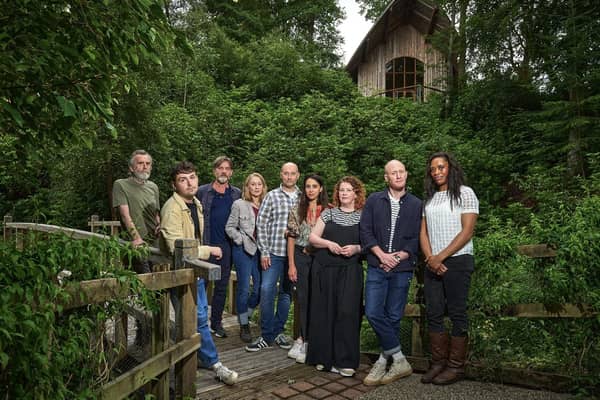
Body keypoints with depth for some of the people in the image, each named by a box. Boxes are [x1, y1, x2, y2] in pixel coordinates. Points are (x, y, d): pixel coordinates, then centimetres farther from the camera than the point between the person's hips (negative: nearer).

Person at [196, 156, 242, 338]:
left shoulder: (237, 194, 8)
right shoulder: (202, 191, 2)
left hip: (227, 246, 2)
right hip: (205, 244, -2)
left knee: (222, 286, 10)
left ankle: (216, 323, 23)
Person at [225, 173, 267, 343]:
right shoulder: (239, 204, -3)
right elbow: (229, 227, 0)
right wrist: (241, 240, -10)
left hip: (261, 250, 4)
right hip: (243, 250, -3)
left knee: (260, 288, 3)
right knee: (244, 288, 2)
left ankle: (246, 315, 28)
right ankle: (244, 325, 16)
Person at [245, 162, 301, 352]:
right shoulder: (272, 196, 0)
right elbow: (261, 224, -2)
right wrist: (264, 252, -7)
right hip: (274, 252, -3)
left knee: (286, 293, 11)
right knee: (267, 290, -8)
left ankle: (278, 332, 25)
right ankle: (267, 336, 5)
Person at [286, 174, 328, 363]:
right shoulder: (297, 210, 3)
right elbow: (291, 238, 3)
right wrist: (291, 265, -3)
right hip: (301, 257, 0)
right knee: (304, 298, 5)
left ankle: (304, 339, 17)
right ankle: (306, 339, 19)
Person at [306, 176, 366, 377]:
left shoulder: (363, 216, 6)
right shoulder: (328, 213, 10)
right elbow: (312, 237, 8)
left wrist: (356, 248, -14)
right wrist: (328, 244, -9)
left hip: (350, 271, -2)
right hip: (324, 269, 2)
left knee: (347, 313, -7)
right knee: (323, 312, 5)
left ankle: (344, 361, 3)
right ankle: (324, 357, 17)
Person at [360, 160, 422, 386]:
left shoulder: (416, 205, 6)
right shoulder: (374, 201, 7)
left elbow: (416, 239, 2)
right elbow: (365, 231, 1)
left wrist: (397, 257, -10)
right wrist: (382, 255, -10)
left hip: (402, 268, 0)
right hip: (377, 267, 1)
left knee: (393, 317, 4)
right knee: (373, 313, -7)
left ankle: (383, 361, 18)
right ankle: (399, 361, 6)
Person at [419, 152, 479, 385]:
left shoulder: (465, 193, -2)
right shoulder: (429, 198, 15)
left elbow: (467, 232, -10)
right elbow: (424, 232, 11)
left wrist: (441, 257, -13)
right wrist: (430, 258, -6)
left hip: (457, 261, -5)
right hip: (433, 264, 6)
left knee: (457, 314, 0)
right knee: (433, 315, 6)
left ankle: (456, 366, 10)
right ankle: (438, 363, 16)